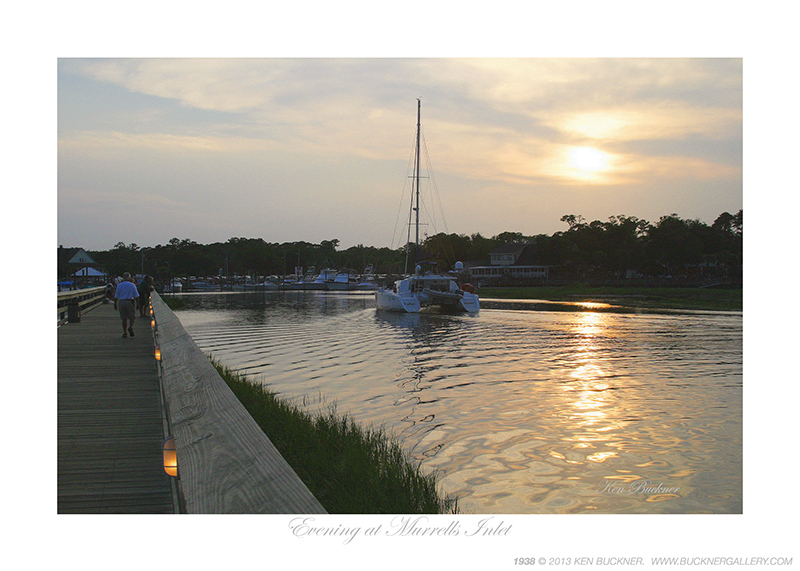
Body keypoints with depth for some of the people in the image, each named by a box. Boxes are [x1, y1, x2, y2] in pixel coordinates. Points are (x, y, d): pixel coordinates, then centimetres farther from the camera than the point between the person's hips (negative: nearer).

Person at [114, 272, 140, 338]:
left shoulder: (119, 285, 1)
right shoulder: (132, 285, -1)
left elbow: (116, 296, 2)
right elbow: (136, 296, -2)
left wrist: (115, 304, 9)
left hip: (121, 302, 2)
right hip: (130, 302, -2)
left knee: (124, 318, 8)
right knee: (132, 317, 10)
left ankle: (125, 332, 6)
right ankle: (130, 327, -17)